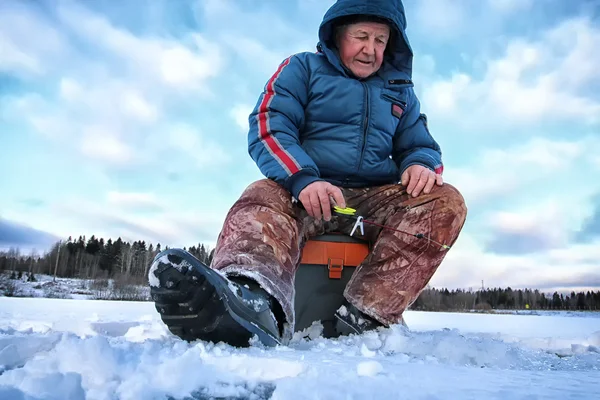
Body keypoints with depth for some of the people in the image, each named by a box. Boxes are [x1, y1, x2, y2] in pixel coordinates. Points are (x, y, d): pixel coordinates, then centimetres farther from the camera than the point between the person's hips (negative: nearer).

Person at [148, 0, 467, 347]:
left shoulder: (400, 89, 21)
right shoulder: (302, 68, 10)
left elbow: (421, 146, 22)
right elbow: (267, 127, -4)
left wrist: (421, 165, -6)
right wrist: (303, 179, -26)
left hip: (376, 200, 3)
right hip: (303, 193, -2)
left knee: (446, 201, -22)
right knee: (263, 200, -34)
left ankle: (369, 313, -38)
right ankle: (259, 305, -67)